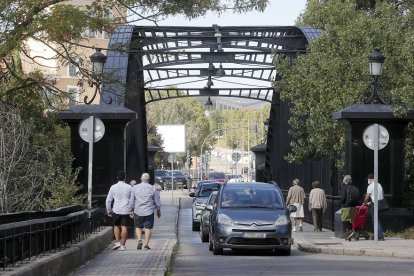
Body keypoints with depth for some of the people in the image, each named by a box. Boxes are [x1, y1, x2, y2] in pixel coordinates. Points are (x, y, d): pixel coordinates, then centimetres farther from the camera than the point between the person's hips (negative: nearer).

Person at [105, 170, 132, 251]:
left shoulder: (113, 187, -1)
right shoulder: (129, 187, 0)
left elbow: (108, 200, 4)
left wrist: (109, 211, 14)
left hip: (116, 210, 0)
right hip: (126, 210, 0)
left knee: (116, 226, 16)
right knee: (124, 227, 2)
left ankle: (117, 242, 5)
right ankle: (123, 245, 2)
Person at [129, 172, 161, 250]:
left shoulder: (135, 188, 0)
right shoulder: (153, 188, -3)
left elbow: (131, 201, 3)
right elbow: (157, 201, 2)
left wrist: (131, 210, 12)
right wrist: (158, 211, 14)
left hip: (138, 211, 1)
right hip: (149, 212, -1)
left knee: (138, 227, 15)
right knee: (148, 228, 4)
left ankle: (139, 240, -6)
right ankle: (146, 244, 0)